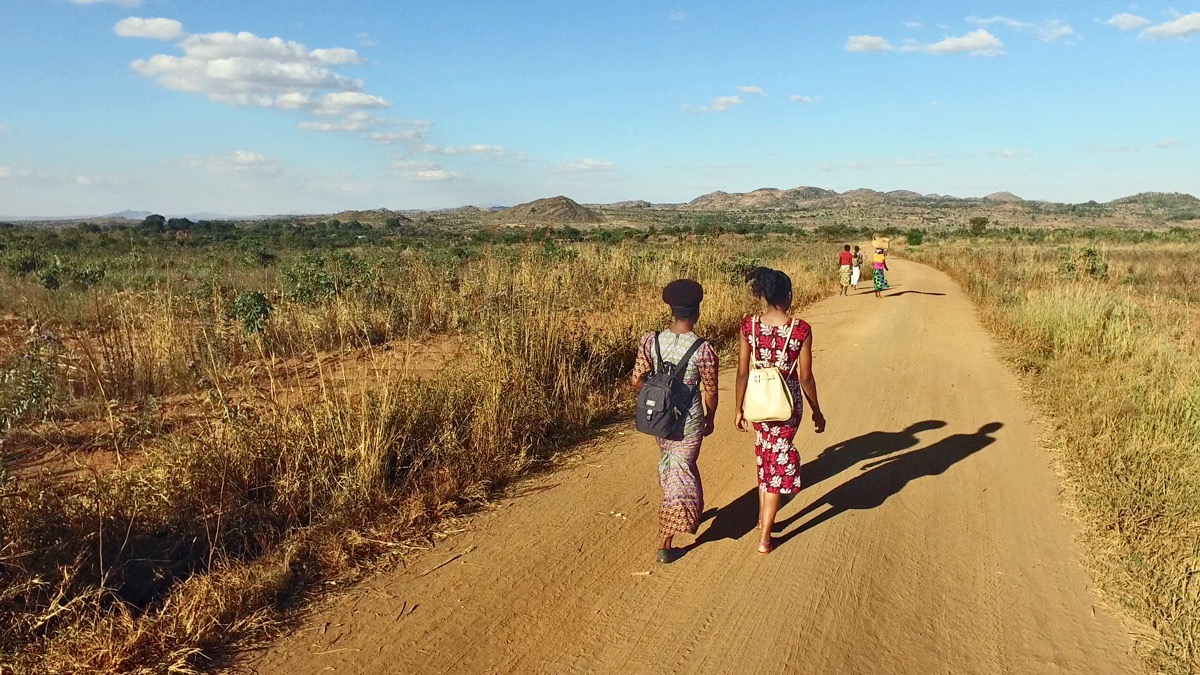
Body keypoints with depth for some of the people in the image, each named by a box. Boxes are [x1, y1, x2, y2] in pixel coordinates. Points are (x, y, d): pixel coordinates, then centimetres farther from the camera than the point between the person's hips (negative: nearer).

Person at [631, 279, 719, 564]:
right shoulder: (704, 349, -18)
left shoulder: (651, 340, -9)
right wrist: (710, 420, 9)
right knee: (681, 472, 7)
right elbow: (710, 393, -9)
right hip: (689, 420, -4)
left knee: (668, 464, 25)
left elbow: (637, 380, -5)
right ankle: (665, 543, 9)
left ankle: (688, 515, 48)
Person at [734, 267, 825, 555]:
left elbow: (742, 373, -4)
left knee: (765, 458, 24)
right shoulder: (801, 329, -16)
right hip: (787, 402, -3)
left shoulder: (748, 326, -9)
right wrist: (817, 412, 4)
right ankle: (765, 538, 13)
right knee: (779, 461, 9)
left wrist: (738, 409, 8)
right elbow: (805, 378, -10)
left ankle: (763, 517, 39)